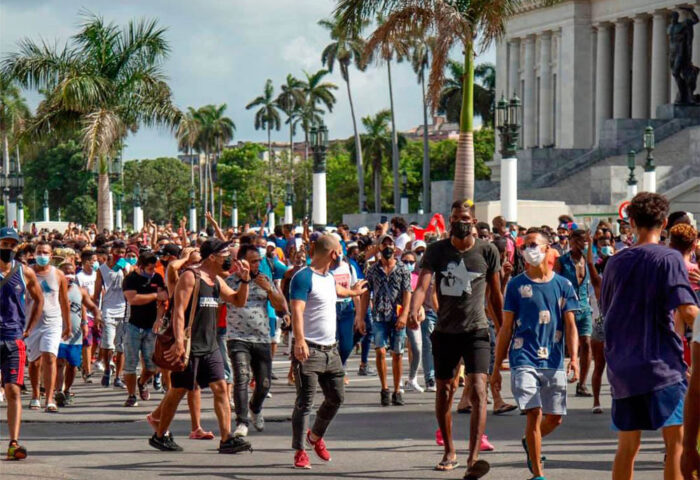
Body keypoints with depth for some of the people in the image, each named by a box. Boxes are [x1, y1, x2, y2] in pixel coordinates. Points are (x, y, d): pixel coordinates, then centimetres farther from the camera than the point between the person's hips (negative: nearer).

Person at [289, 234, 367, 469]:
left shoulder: (329, 277, 16)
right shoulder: (303, 277, -13)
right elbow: (297, 311, -24)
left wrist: (353, 292, 63)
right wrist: (299, 341, -37)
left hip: (331, 350, 9)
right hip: (309, 350, -9)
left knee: (336, 397, 12)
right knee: (305, 401, -8)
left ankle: (315, 436, 34)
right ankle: (300, 451, -3)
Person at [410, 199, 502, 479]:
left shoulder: (488, 252, -1)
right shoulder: (437, 251, -1)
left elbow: (495, 295, 8)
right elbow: (422, 285, -14)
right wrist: (414, 311, -34)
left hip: (476, 330, -2)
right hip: (445, 331, 2)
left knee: (478, 390, -17)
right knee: (444, 392, 11)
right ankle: (449, 453, 30)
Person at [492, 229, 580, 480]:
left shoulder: (562, 285, 7)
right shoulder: (516, 285, 3)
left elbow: (570, 325, 5)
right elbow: (506, 328, 6)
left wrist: (574, 358, -10)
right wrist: (496, 368, 4)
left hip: (554, 362, 2)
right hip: (524, 360, -2)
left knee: (555, 418, 9)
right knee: (535, 413, -14)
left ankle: (529, 441, 41)